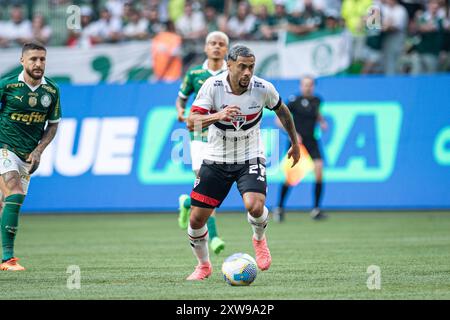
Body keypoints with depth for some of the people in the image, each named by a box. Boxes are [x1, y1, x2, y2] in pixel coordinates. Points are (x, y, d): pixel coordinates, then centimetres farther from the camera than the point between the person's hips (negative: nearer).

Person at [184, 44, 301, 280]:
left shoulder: (263, 88, -14)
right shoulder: (213, 86, -17)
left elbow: (282, 111, 9)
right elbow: (191, 122, -23)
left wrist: (295, 143, 17)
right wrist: (218, 115, -40)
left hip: (250, 158, -1)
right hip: (215, 159, 1)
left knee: (255, 207, -27)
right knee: (196, 219, -3)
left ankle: (259, 239, 9)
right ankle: (203, 266, 26)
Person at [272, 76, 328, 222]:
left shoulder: (317, 100, 7)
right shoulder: (295, 101, -8)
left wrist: (322, 121, 8)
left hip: (311, 143, 4)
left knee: (319, 171, -10)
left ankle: (316, 210, -2)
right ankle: (279, 208, 12)